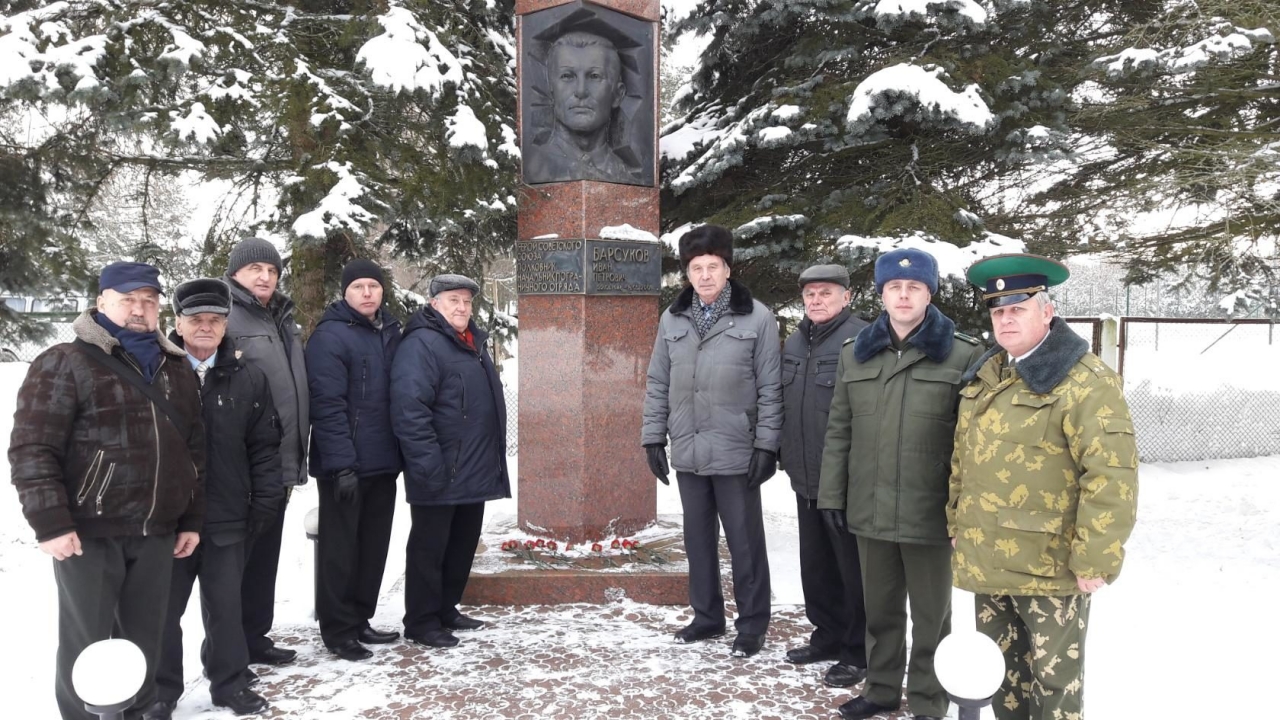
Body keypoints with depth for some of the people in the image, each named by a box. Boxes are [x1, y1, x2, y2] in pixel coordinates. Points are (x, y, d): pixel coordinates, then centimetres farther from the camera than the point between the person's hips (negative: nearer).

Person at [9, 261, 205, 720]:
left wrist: (191, 519, 12)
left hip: (157, 532, 5)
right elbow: (32, 448, -10)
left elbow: (193, 450, 16)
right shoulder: (65, 364, -6)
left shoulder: (177, 369, 12)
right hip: (88, 533, -5)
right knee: (87, 643, 4)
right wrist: (50, 522, -16)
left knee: (145, 639, 13)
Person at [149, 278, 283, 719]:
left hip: (226, 517, 1)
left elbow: (265, 446, 5)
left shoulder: (248, 380, 2)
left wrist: (265, 500, 0)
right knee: (164, 609, 11)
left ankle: (229, 683, 28)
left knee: (225, 605, 13)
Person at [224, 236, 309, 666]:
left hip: (278, 466, 9)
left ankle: (254, 635, 28)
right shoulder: (225, 318, -10)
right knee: (234, 558, 0)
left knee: (265, 556, 16)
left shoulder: (282, 321, 18)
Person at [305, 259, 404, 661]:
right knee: (340, 550, 3)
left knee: (373, 547, 14)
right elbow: (327, 405, -17)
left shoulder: (391, 333, 12)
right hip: (346, 466, -7)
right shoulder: (330, 336, -11)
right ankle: (338, 631, 13)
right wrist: (341, 464, -22)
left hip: (383, 463, 7)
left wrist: (403, 452, 12)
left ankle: (359, 620, 27)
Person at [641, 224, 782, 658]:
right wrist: (653, 436, 5)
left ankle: (752, 624, 19)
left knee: (744, 541, 5)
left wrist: (766, 444, -10)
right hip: (687, 451, 4)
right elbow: (658, 384, 10)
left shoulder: (756, 318, -6)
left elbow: (770, 388, -6)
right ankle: (707, 615, 29)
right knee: (698, 538, 15)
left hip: (736, 453, -4)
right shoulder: (673, 319, 6)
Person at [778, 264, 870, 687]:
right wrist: (784, 456, 19)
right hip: (806, 479, 8)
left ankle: (858, 652, 16)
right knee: (816, 564, 17)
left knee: (853, 568, 3)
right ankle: (828, 636, 33)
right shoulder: (794, 344, 13)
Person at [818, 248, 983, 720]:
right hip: (870, 510, 4)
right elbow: (839, 432, 10)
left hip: (931, 513, -4)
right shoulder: (855, 355, 8)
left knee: (930, 614, 11)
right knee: (880, 609, 18)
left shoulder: (963, 355, -6)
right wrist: (832, 494, 6)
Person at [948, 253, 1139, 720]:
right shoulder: (984, 376, 10)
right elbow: (962, 459, 18)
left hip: (1051, 570, -7)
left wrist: (1095, 561, -19)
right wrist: (956, 526, 17)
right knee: (1001, 672, 20)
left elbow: (1112, 475, -20)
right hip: (987, 563, 7)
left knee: (1054, 680, 6)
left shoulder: (1085, 381, -15)